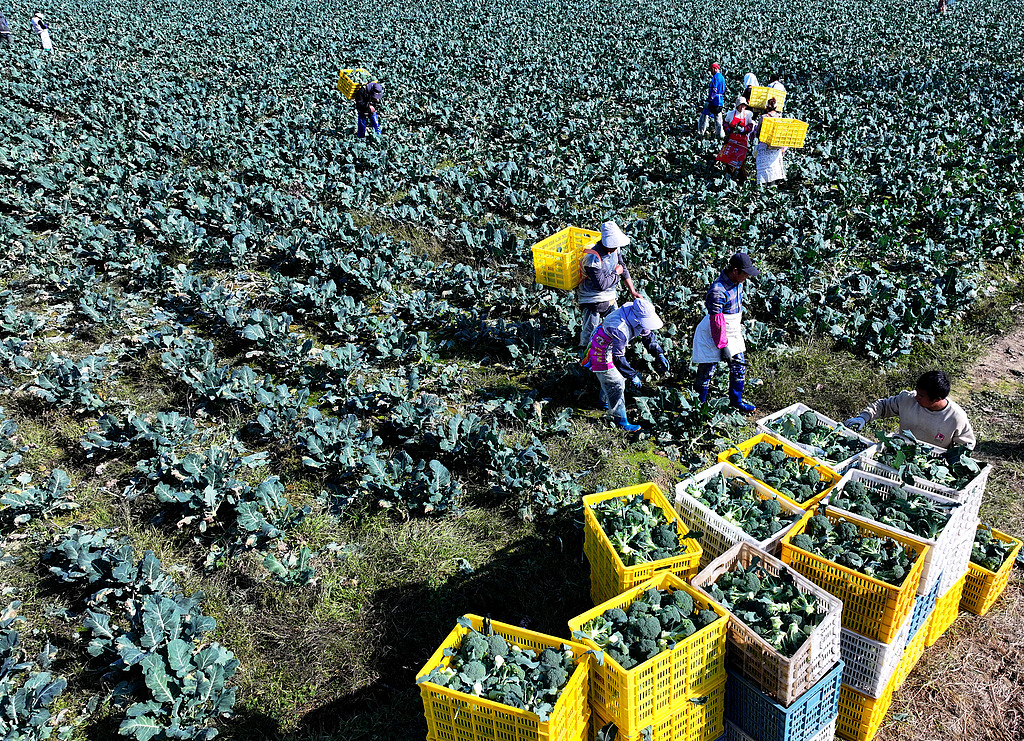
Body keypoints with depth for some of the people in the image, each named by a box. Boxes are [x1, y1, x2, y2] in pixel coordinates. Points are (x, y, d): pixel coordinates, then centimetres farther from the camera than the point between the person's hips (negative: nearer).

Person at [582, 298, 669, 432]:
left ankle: (604, 402, 48)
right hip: (602, 354, -9)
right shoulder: (620, 330, -41)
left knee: (619, 376, 24)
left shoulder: (635, 314, -15)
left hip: (612, 348, 9)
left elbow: (648, 334, 2)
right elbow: (618, 359, -32)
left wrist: (659, 354, -4)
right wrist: (633, 376, -24)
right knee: (616, 385, -2)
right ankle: (621, 420, 12)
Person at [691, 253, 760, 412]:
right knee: (707, 371, 1)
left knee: (739, 366, 16)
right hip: (713, 335, -9)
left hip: (733, 333, 9)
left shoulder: (738, 283, -1)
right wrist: (723, 346, -24)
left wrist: (739, 326, 26)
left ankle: (736, 400, 33)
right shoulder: (718, 290, -29)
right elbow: (716, 321, -27)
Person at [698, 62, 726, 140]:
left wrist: (709, 100, -18)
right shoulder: (722, 77, 18)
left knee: (704, 115, -2)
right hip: (721, 101, 9)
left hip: (714, 101, -9)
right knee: (718, 118, 10)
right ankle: (720, 134, 9)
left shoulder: (715, 77, -12)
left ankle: (700, 132, -2)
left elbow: (713, 90, -19)